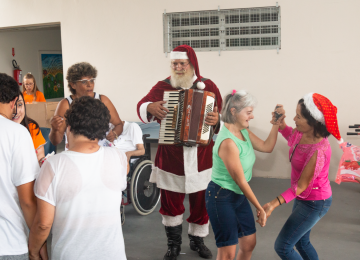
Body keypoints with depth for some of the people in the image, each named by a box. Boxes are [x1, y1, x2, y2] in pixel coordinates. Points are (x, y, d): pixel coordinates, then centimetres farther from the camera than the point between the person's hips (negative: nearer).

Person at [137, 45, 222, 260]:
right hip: (171, 157, 0)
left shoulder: (208, 87, 0)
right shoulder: (162, 87, 1)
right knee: (170, 201, 9)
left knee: (201, 201, 12)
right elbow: (142, 106, -4)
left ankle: (198, 240, 34)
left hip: (201, 157, 0)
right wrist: (150, 107, -27)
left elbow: (222, 115, -3)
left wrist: (217, 120, -26)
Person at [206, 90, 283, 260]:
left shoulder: (243, 131, 0)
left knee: (249, 243, 16)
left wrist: (276, 124, -2)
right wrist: (260, 208, -14)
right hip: (221, 198, -9)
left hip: (239, 196, 9)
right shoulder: (228, 142, -27)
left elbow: (266, 147, 7)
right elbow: (240, 181, -22)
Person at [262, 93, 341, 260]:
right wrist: (280, 122, -5)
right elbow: (290, 136, 15)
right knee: (301, 242, 26)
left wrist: (274, 204, -35)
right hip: (304, 198, 9)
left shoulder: (318, 151, -34)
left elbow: (301, 186, -28)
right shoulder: (302, 133, -11)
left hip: (314, 203, -9)